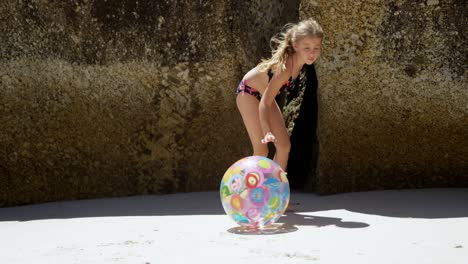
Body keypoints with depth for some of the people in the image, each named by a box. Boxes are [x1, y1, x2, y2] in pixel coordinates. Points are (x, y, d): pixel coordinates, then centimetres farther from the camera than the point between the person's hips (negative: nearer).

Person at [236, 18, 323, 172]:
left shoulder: (299, 59, -18)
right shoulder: (285, 69, -39)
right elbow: (265, 104, -40)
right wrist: (267, 132, -53)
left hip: (264, 92, 8)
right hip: (248, 93, -8)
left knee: (284, 146, 5)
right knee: (261, 151, -11)